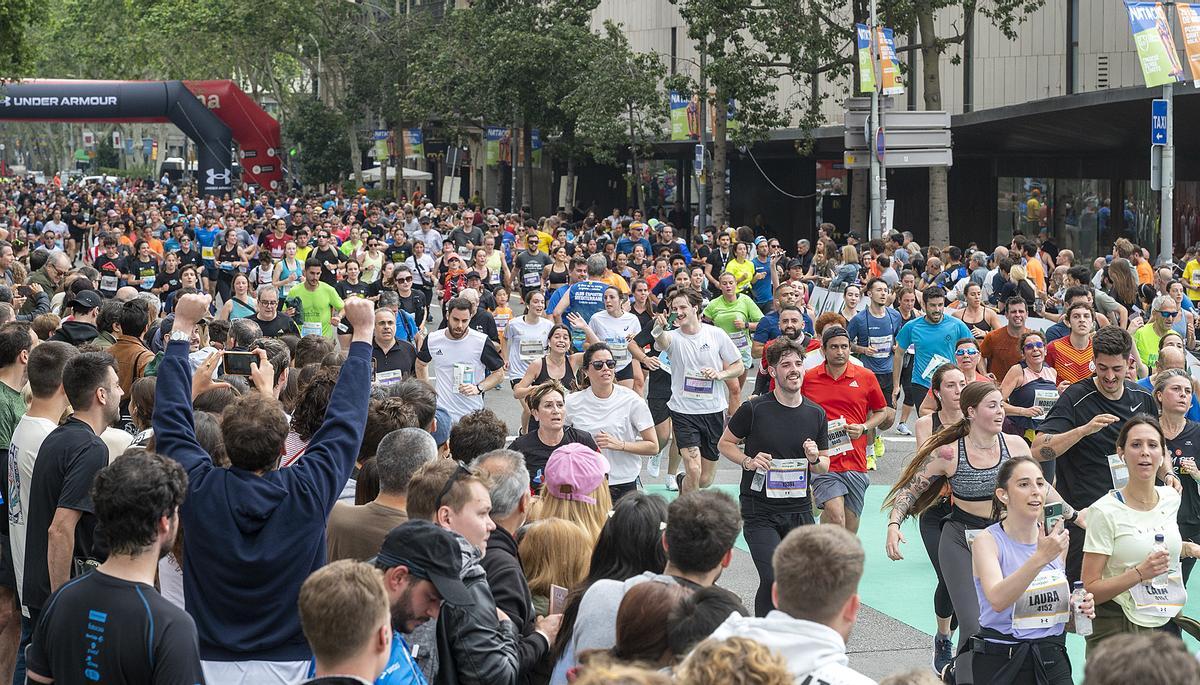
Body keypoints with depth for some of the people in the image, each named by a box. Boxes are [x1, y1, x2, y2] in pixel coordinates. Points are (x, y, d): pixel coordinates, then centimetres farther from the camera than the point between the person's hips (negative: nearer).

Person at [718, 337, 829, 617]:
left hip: (799, 510, 4)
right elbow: (725, 443, 6)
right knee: (774, 579, -17)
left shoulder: (816, 414, 5)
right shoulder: (754, 409, -7)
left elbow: (825, 466, 15)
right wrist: (749, 461, -12)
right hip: (759, 510, -4)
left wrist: (814, 460, -9)